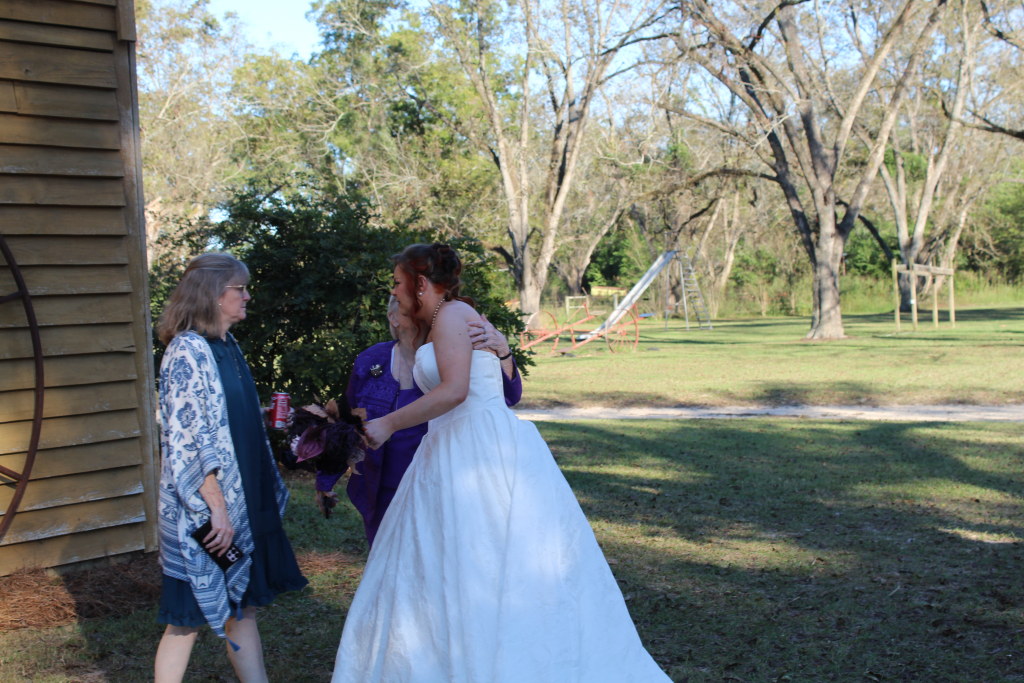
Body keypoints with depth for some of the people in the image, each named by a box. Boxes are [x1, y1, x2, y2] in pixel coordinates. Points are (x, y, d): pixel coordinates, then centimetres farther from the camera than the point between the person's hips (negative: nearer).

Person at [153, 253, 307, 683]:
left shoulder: (227, 347, 10)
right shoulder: (188, 350, -16)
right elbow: (187, 441, -20)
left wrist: (268, 493, 17)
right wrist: (216, 510, -20)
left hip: (242, 503, 8)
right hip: (205, 511, -8)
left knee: (243, 607, 12)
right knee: (188, 619, 2)